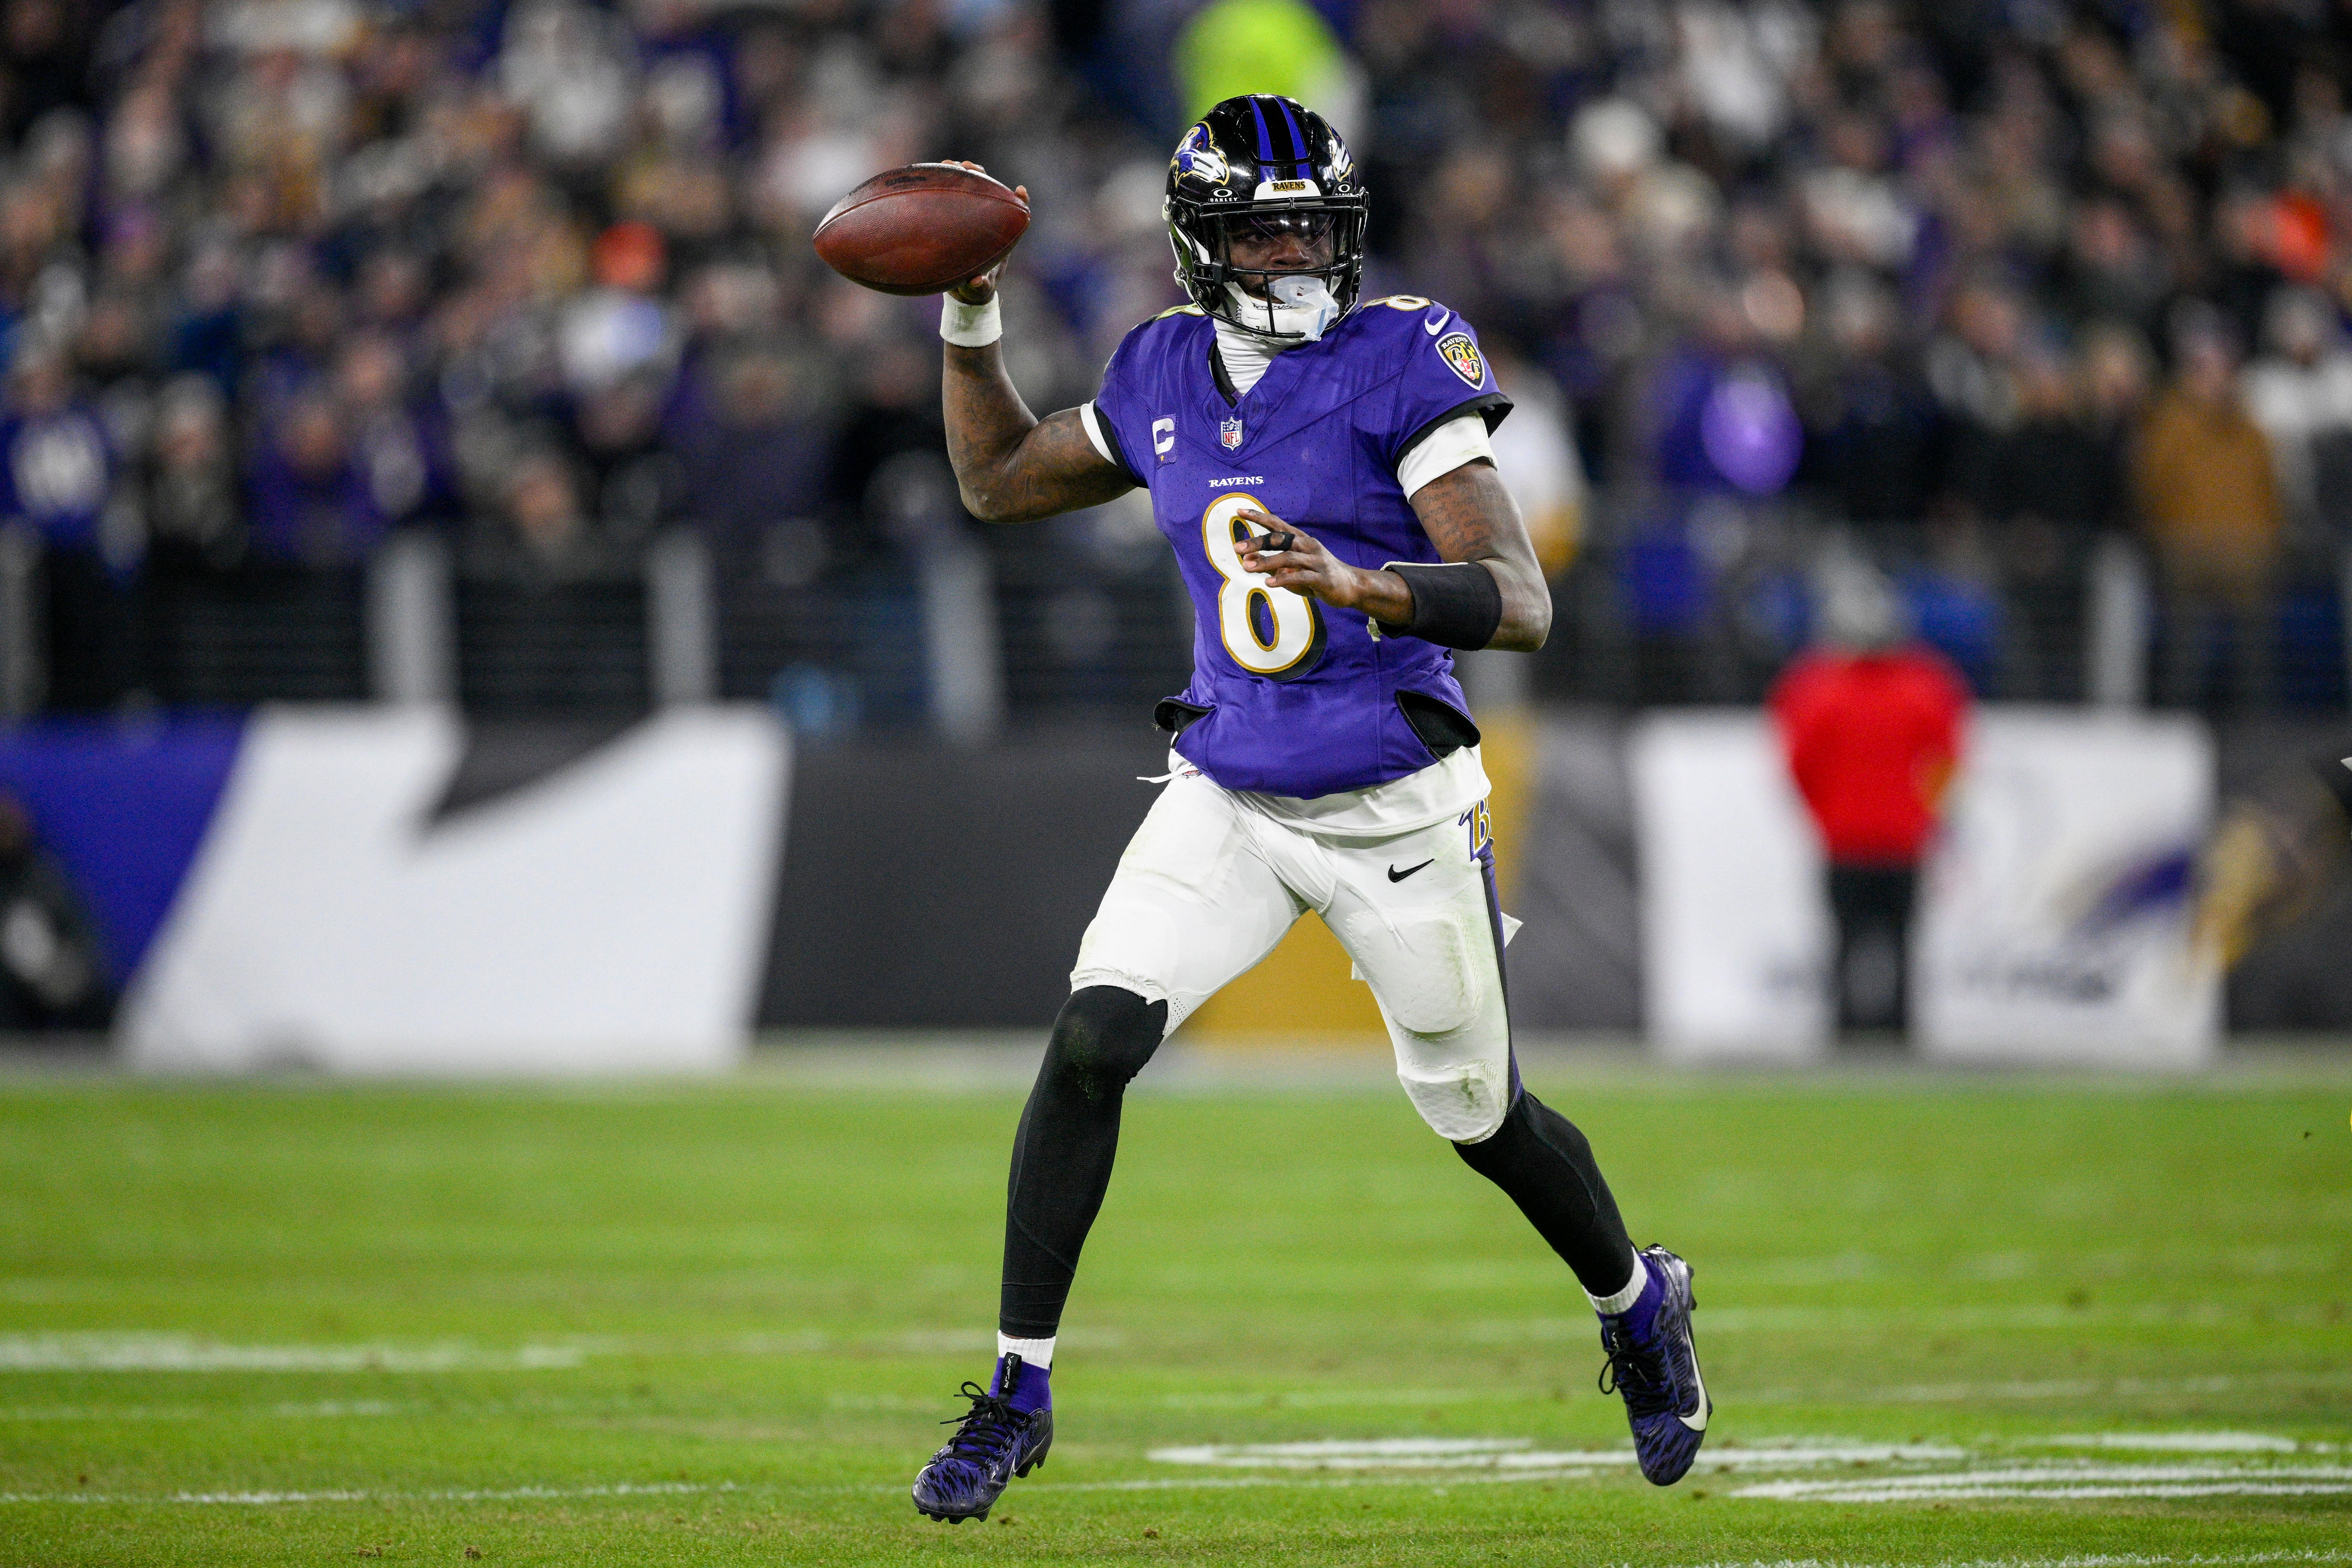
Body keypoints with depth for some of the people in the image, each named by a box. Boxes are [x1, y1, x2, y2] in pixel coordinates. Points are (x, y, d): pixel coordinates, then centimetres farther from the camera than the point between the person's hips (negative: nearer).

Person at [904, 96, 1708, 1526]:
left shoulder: (1400, 368, -15)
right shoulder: (1166, 380, 2)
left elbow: (1521, 603, -23)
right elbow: (999, 481, 20)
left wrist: (1360, 588, -39)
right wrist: (971, 318, 7)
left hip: (1397, 811, -3)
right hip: (1230, 801, 3)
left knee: (1479, 1113, 12)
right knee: (1091, 1042, -16)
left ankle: (1640, 1304, 43)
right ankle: (1020, 1393, -7)